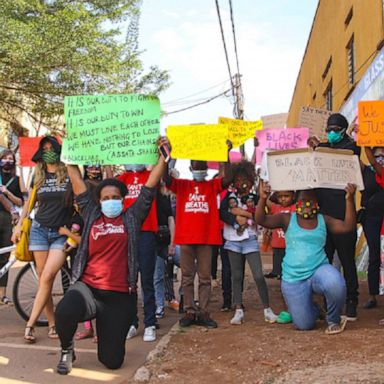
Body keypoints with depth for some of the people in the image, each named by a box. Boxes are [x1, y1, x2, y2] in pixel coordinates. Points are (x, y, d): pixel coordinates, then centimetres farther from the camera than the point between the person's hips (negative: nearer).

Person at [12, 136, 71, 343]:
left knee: (47, 277, -15)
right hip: (39, 229, 3)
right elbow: (29, 201, 19)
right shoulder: (38, 176, 10)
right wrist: (19, 225, 12)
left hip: (62, 234, -3)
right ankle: (52, 324, 7)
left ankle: (30, 324, -9)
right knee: (43, 279, 0)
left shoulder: (69, 174, 0)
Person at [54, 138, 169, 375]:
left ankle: (108, 332, 40)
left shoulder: (132, 217, 6)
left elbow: (151, 185, 3)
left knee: (112, 361, 0)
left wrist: (163, 155, 0)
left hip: (120, 296, 0)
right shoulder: (92, 214, 10)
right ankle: (67, 349, 2)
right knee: (65, 311, -36)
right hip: (87, 288, 1)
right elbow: (78, 182, 11)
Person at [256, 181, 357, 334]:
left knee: (335, 284, -36)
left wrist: (349, 200, -19)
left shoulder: (323, 220, 5)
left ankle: (334, 320, -5)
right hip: (293, 279, 0)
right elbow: (261, 220, -12)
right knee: (304, 325, 2)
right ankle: (313, 310, 42)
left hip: (319, 271, 0)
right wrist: (263, 199, -30)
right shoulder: (287, 219, 0)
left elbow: (347, 226, -6)